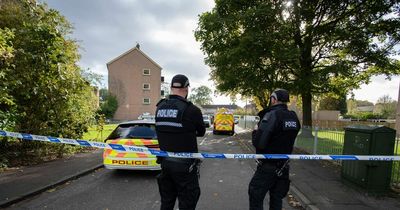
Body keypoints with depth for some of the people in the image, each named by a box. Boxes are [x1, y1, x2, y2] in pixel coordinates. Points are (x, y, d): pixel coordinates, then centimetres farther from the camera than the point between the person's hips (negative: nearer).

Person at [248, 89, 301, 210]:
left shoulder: (272, 115, -19)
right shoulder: (294, 117, 3)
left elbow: (258, 143, -24)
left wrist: (255, 133, -3)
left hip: (268, 167, -7)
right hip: (283, 167, 7)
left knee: (256, 199, 7)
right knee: (277, 199, 19)